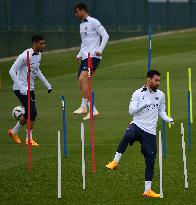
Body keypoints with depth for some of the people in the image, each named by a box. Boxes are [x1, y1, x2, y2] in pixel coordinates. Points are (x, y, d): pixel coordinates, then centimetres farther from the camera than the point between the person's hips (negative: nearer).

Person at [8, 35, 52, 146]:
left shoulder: (38, 55, 6)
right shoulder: (25, 56, -21)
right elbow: (12, 71, -20)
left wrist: (47, 84, 20)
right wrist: (21, 87, -26)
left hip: (30, 89, 9)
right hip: (21, 89, -9)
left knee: (29, 114, 11)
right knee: (32, 112, -14)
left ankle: (14, 132, 32)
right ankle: (29, 139, -3)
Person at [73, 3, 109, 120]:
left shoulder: (93, 22, -6)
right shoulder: (82, 25, 20)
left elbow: (105, 36, -9)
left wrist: (100, 50, -18)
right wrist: (79, 55, 17)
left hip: (93, 56, -9)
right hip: (85, 57, 9)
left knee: (83, 79, -24)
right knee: (82, 84, 4)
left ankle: (84, 106, -26)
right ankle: (93, 110, 10)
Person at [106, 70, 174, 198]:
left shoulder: (160, 95, 10)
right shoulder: (138, 94, -1)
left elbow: (161, 112, 19)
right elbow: (131, 110, -5)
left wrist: (169, 119, 0)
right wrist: (144, 104, -19)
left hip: (150, 132, 3)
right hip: (137, 125, -3)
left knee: (150, 160, 1)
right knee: (128, 135, -39)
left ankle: (148, 190, 9)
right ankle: (116, 162, -28)